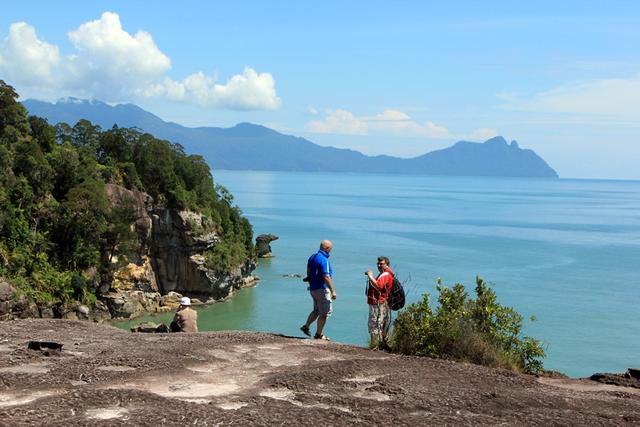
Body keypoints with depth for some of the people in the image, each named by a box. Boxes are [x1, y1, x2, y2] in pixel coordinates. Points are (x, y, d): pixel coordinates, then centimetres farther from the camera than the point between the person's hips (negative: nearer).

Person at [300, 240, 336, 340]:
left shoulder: (312, 257, 9)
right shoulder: (323, 260, -19)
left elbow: (308, 273, 18)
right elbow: (326, 277, -24)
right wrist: (333, 291, -22)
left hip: (313, 288, 9)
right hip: (322, 289, -9)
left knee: (317, 310, 23)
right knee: (324, 313, 2)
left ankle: (306, 326, 22)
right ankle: (319, 335, 7)